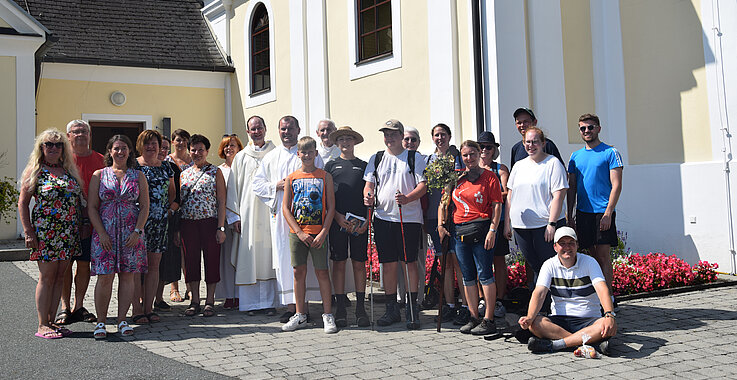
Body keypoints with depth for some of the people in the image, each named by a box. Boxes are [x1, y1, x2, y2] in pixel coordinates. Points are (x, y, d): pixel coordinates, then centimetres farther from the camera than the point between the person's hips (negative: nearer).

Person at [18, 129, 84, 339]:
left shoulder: (69, 170, 13)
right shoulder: (35, 171, -2)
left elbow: (78, 200, 18)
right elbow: (22, 202, -4)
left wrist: (82, 225, 11)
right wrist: (28, 231, -11)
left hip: (68, 233, 5)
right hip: (45, 231, -5)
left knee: (60, 277, 8)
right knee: (47, 277, -2)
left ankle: (51, 321, 17)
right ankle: (42, 325, 6)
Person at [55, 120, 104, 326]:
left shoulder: (99, 160, 7)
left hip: (91, 221, 2)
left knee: (84, 263, 7)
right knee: (65, 264, 3)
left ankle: (79, 307, 17)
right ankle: (65, 308, 12)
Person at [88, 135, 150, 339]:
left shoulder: (138, 176, 8)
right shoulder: (99, 175, 6)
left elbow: (144, 207, 4)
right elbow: (92, 208, 2)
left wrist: (137, 231, -8)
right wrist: (101, 233, -9)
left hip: (131, 233, 1)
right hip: (105, 232, -1)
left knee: (127, 276, 3)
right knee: (104, 277, -4)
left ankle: (122, 320, 11)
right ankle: (101, 321, 7)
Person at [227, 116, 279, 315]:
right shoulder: (240, 158, 12)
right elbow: (233, 188, 10)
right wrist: (235, 216, 2)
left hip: (269, 212, -1)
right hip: (247, 214, 1)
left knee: (269, 257, -1)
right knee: (248, 256, -1)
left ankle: (269, 301, 5)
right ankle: (250, 302, 6)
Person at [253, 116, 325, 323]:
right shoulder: (270, 157, 17)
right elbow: (257, 183, 15)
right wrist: (276, 186, -2)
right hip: (280, 215, 2)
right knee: (284, 257, -2)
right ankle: (291, 305, 2)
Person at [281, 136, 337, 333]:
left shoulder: (325, 176, 3)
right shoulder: (291, 178, 7)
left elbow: (331, 207, 0)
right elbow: (285, 208, 3)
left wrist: (323, 233, -10)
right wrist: (299, 232, -7)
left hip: (318, 233, -2)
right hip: (297, 233, 2)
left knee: (322, 272, 0)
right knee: (299, 272, 6)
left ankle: (328, 316, 8)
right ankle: (300, 315, 16)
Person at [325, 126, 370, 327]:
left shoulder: (363, 166, 12)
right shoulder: (331, 165, 12)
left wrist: (367, 220, -4)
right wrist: (337, 216, -7)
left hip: (359, 223, 0)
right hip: (337, 221, 0)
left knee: (359, 263, 2)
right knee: (339, 263, 1)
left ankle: (360, 308, 9)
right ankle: (340, 309, 7)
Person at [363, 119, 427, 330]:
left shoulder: (414, 158, 4)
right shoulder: (376, 159, 13)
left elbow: (423, 185, -2)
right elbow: (369, 184, 14)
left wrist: (408, 198, -20)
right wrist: (368, 195, -9)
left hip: (410, 218, -3)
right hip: (383, 217, 3)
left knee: (410, 263, 0)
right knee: (388, 264, 5)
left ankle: (412, 309, 8)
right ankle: (392, 309, 14)